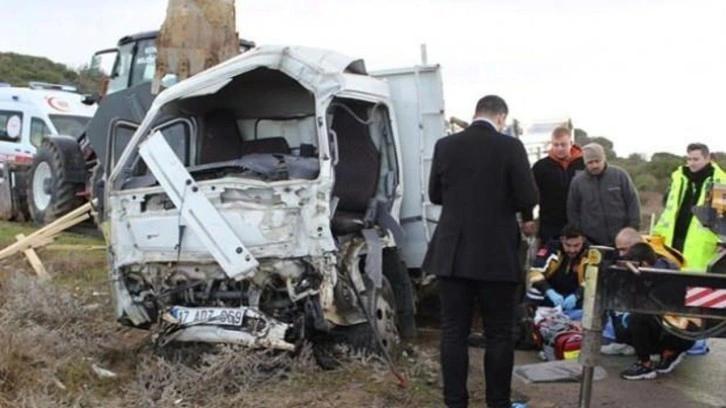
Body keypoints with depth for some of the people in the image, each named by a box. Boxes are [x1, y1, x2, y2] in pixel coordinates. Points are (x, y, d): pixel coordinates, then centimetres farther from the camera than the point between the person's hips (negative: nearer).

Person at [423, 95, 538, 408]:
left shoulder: (445, 145, 1)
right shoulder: (511, 147, -9)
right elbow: (528, 199, -8)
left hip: (452, 254, 3)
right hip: (497, 255, -2)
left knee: (453, 333, 8)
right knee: (499, 334, 8)